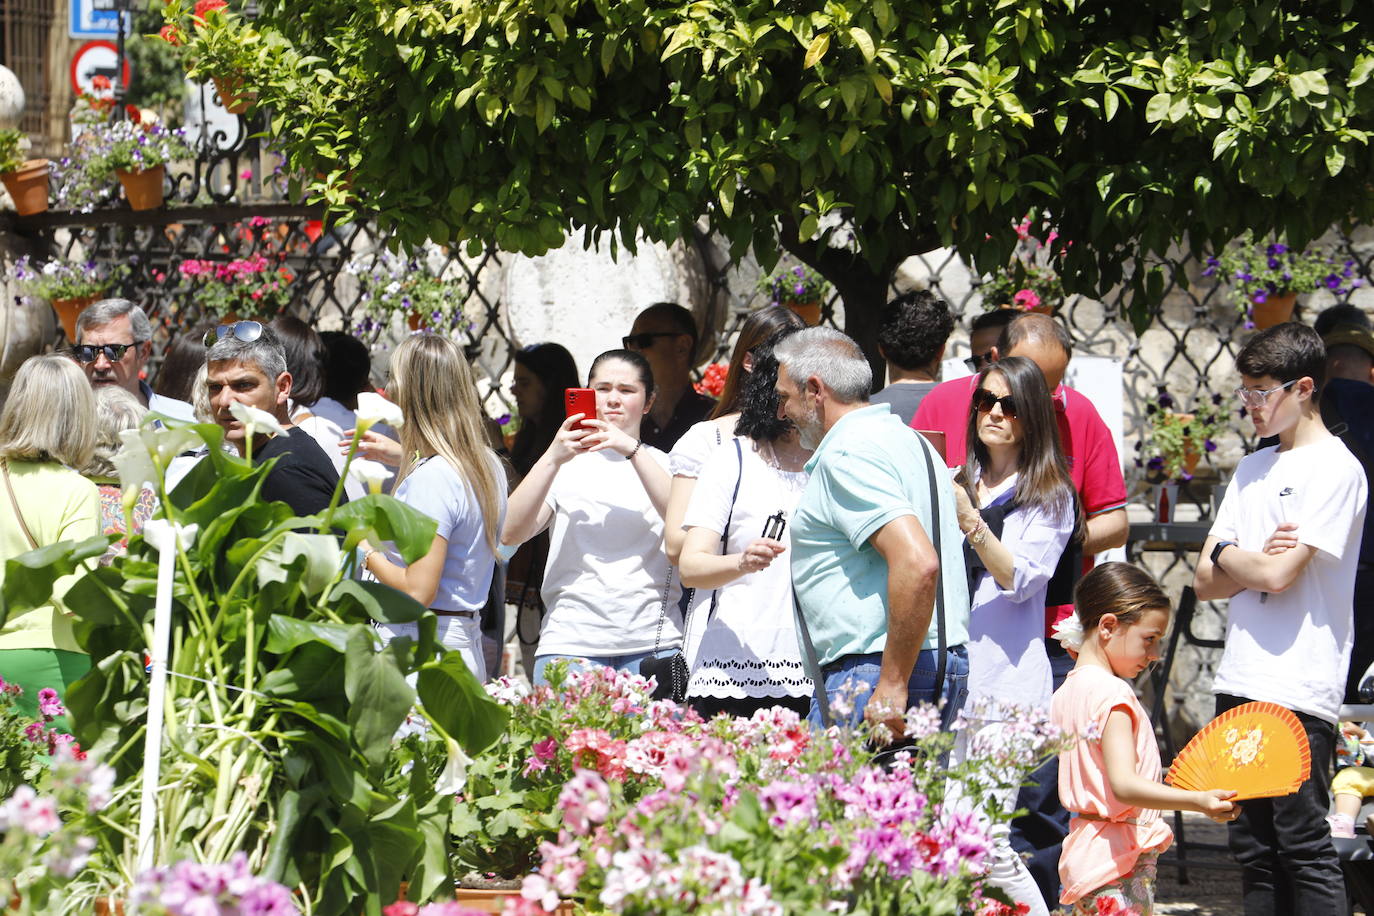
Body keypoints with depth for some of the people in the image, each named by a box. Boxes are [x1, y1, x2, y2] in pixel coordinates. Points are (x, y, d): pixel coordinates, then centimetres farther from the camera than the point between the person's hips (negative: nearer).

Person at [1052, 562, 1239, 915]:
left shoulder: (1066, 693, 13)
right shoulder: (1113, 695, -16)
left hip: (1082, 855, 10)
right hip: (1121, 862, -10)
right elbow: (1124, 785, -28)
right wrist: (1198, 801, -39)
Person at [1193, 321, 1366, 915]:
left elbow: (1276, 575, -16)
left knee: (1301, 844, -9)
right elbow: (1205, 583, 13)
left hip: (1299, 686, -8)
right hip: (1240, 684, 8)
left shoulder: (1336, 469, -7)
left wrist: (1226, 554, 3)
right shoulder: (1253, 469, 18)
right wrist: (1257, 558, -5)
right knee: (1253, 849, 7)